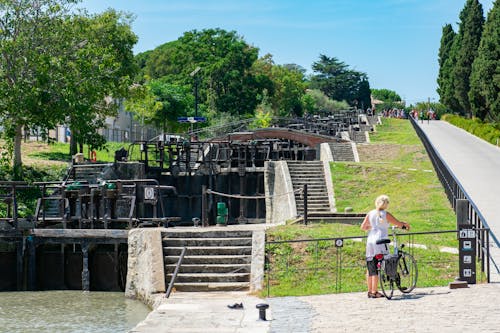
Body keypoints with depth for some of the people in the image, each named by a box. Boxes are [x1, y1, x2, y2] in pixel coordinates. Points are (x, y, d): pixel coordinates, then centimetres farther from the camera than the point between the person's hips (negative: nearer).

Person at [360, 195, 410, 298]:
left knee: (370, 267, 11)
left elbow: (363, 227, 9)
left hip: (370, 241, 5)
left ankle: (370, 291, 15)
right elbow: (399, 224, -3)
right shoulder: (386, 214, -6)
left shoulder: (370, 214, 7)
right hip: (380, 242, -5)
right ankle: (374, 292, -4)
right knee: (377, 268, -4)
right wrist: (406, 225, 17)